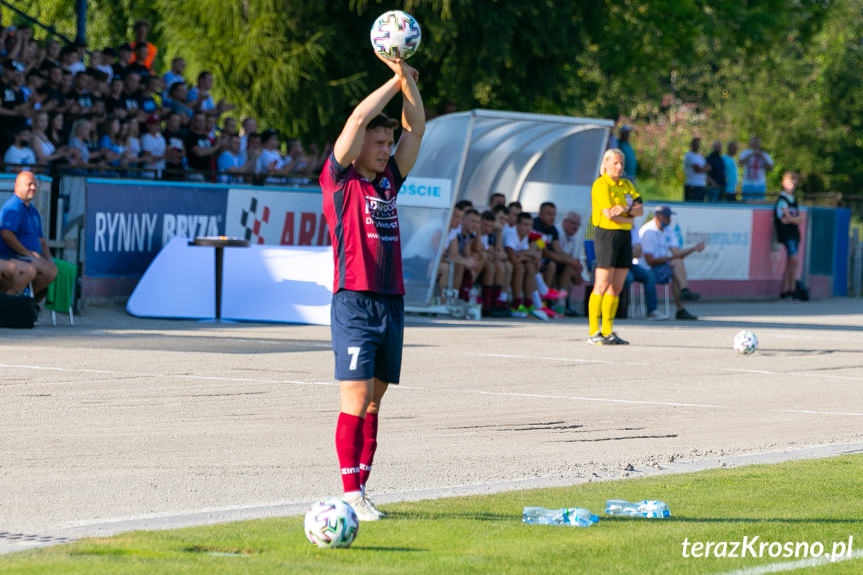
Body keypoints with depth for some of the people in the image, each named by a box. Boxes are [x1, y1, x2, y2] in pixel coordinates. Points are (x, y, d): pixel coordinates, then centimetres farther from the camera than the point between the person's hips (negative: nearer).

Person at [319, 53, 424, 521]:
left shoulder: (388, 181, 16)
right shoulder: (340, 180, 0)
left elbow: (416, 129, 15)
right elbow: (358, 119, -9)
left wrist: (408, 80, 5)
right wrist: (395, 81, -1)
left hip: (391, 302, 6)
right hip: (354, 302, -6)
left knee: (373, 401, 7)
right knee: (355, 399, -10)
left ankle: (361, 486, 10)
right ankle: (350, 494, -11)